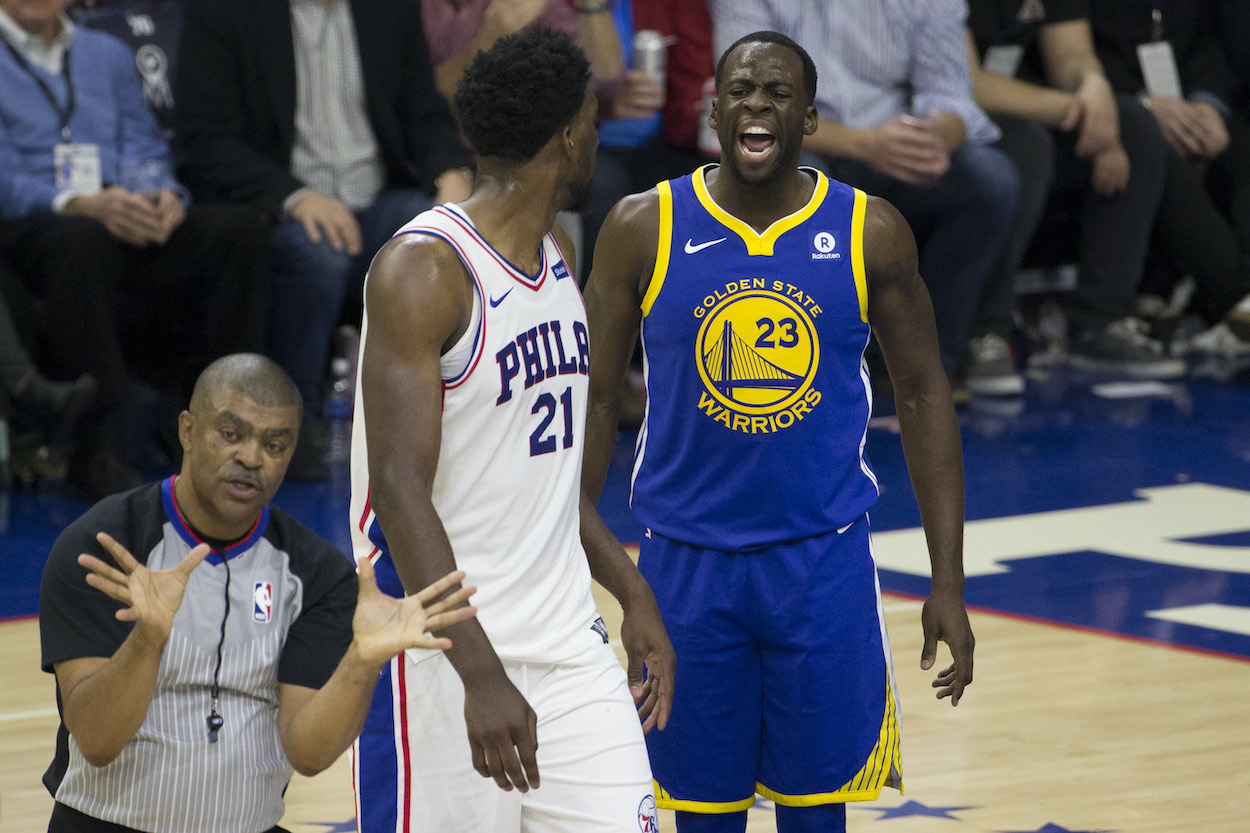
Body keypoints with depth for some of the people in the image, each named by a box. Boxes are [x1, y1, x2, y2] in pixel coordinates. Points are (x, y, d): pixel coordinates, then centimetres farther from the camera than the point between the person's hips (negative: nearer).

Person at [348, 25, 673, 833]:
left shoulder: (557, 252, 11)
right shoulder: (422, 271, -17)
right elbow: (400, 492, -23)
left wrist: (632, 592, 15)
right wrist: (481, 674, -30)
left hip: (567, 640, 7)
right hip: (444, 649, -7)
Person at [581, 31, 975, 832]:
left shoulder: (870, 232, -3)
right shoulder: (643, 229, -3)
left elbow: (924, 397, 2)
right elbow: (595, 400, 3)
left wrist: (949, 583, -2)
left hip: (824, 559, 0)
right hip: (686, 560, 0)